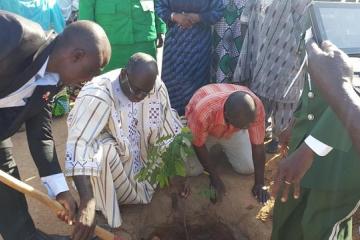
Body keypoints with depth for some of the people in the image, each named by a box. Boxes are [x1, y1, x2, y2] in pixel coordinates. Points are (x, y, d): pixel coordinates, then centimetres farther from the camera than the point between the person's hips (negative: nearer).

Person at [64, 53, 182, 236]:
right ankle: (106, 221, -17)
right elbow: (79, 143, -43)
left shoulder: (157, 87, -16)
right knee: (102, 150, -36)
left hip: (136, 162, 6)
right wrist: (87, 201, -51)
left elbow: (170, 131, -7)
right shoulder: (98, 94, -33)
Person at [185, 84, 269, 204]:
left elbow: (258, 146, -23)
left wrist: (260, 183, -17)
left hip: (232, 131, 2)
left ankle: (224, 145, 22)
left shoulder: (256, 107, -37)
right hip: (201, 128, -1)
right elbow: (198, 145, -25)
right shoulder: (204, 112, -44)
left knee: (247, 168, -7)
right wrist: (214, 176, -17)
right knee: (193, 170, -13)